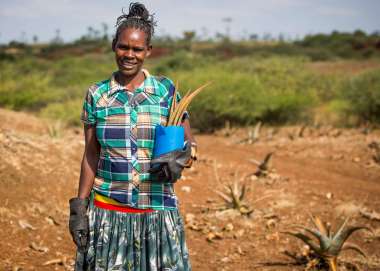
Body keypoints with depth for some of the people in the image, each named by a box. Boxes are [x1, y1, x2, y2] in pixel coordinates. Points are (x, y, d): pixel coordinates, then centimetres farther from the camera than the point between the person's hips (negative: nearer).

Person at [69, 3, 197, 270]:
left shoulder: (166, 91, 0)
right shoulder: (97, 95, 2)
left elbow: (190, 143, 6)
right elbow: (91, 155, 7)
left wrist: (182, 157, -17)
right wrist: (78, 208, 3)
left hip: (157, 210, 0)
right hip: (107, 212, 1)